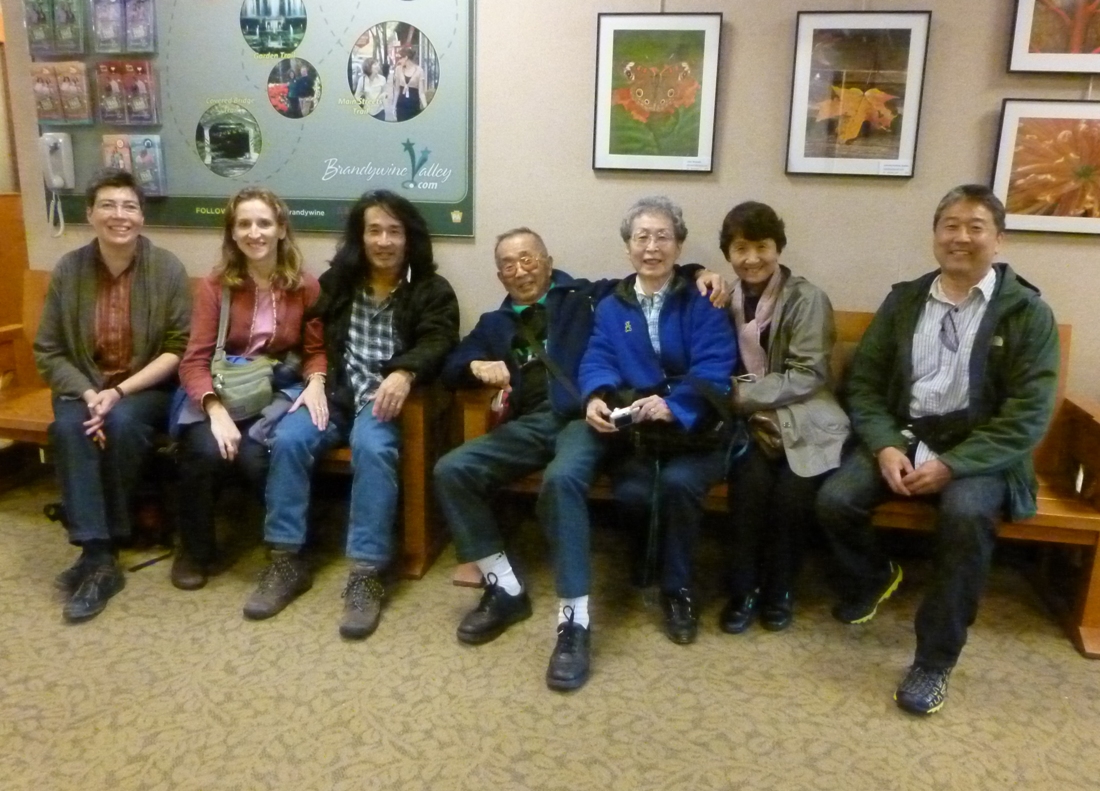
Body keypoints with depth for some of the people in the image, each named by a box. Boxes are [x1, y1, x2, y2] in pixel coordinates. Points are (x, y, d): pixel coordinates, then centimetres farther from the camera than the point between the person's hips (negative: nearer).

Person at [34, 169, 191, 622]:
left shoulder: (167, 268, -8)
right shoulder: (68, 270, -1)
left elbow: (180, 348, -10)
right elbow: (48, 352, 1)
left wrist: (120, 391, -20)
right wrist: (88, 393, -18)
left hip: (149, 389, -2)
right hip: (84, 387, 2)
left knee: (122, 422, -33)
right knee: (69, 427, -29)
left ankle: (102, 544, -15)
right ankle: (98, 557, -30)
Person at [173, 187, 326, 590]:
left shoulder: (305, 285, 1)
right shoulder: (214, 284, -1)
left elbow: (316, 349, 8)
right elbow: (195, 360, -7)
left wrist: (315, 382, -15)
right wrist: (216, 410, -25)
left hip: (280, 390, 0)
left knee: (252, 452, -31)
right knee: (205, 449, -29)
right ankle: (195, 549, 0)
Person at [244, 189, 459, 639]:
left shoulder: (432, 290, 8)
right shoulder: (335, 281, 20)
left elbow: (438, 344, -9)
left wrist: (404, 374, -30)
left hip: (386, 396, -3)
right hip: (336, 391, 3)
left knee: (371, 447, -35)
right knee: (288, 439, -26)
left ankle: (366, 573, -32)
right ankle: (286, 562, -17)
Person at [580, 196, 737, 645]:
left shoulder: (702, 304, 4)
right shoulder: (611, 308, 15)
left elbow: (712, 372, -11)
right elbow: (598, 361, -1)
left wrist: (673, 406, -31)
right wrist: (596, 397, -26)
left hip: (695, 429, -2)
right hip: (634, 431, 2)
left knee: (677, 482, -32)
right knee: (632, 492, -27)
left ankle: (678, 589, -8)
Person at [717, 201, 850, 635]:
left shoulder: (807, 298, -5)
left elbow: (808, 375, -11)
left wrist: (744, 393, -16)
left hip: (802, 416, -2)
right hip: (748, 418, 2)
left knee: (793, 491, -27)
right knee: (752, 480, -27)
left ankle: (778, 588, 0)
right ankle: (744, 588, -7)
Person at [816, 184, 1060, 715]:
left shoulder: (1028, 312, -3)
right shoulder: (904, 300, 7)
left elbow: (1029, 414, -9)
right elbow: (864, 382, 6)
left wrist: (952, 464, -20)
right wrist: (885, 446, -13)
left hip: (977, 449, -3)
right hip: (903, 435, 3)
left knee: (966, 515, -34)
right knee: (834, 500, -22)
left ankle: (935, 659, -14)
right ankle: (873, 576, 14)